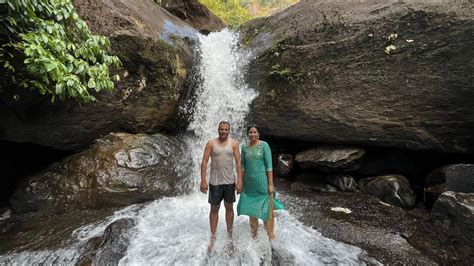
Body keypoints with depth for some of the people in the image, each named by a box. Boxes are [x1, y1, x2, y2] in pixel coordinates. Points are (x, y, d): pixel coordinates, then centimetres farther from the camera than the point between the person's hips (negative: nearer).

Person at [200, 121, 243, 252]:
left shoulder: (233, 143, -1)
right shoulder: (211, 143, -4)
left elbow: (238, 162, -2)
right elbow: (204, 162, -5)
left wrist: (240, 180, -9)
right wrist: (203, 180, -11)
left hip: (230, 182, 1)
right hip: (215, 182, -1)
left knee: (229, 208, 13)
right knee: (214, 209, 9)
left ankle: (229, 235, 30)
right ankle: (213, 238, 23)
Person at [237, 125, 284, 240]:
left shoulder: (264, 145, -7)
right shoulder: (244, 147, 4)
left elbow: (269, 165, -9)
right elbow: (242, 166, 8)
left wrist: (271, 184, -12)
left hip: (262, 182, -4)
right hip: (249, 183, 4)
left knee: (267, 210, 2)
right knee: (251, 210, 15)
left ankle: (271, 236, 19)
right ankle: (254, 235, 35)